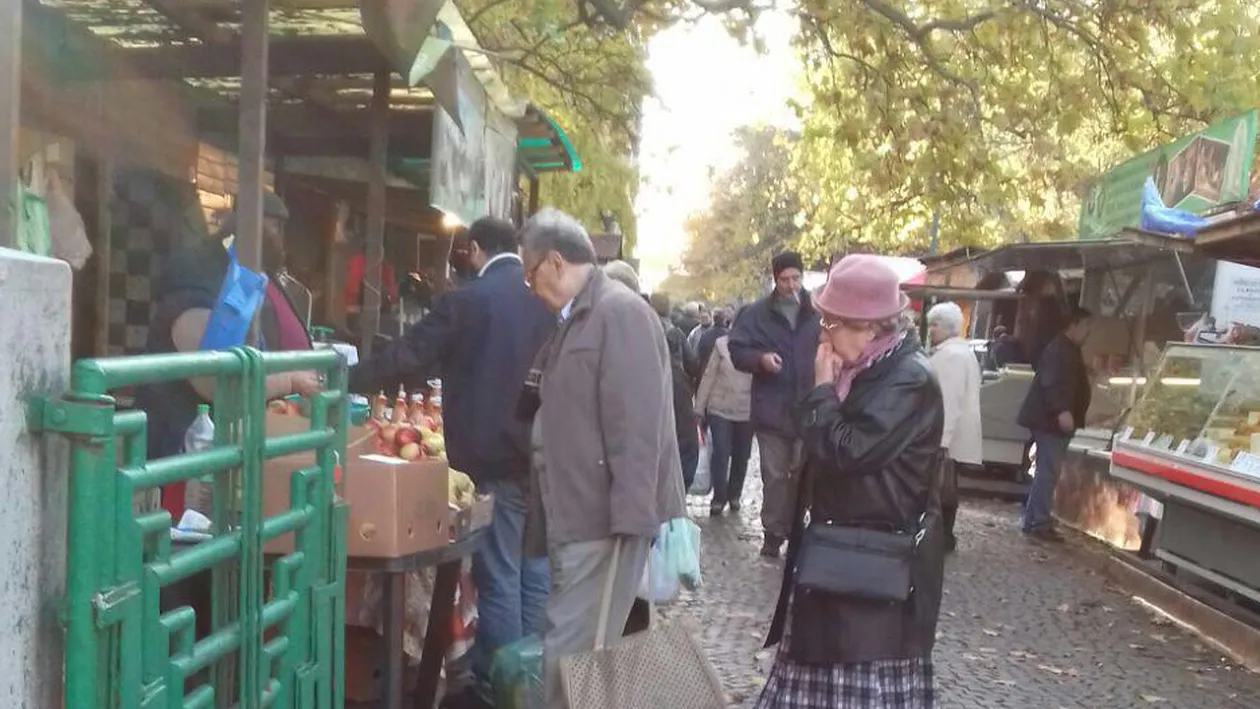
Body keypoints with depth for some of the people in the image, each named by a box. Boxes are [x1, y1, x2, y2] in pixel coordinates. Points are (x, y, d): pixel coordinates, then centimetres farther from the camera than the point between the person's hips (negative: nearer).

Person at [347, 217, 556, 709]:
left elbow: (407, 356, -7)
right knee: (536, 572, 13)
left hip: (495, 457, -5)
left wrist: (344, 382, 3)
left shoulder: (467, 300, -9)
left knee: (498, 577, 2)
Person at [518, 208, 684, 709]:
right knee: (573, 649, 16)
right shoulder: (576, 319, 16)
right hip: (575, 515, 10)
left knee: (570, 655, -6)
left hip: (605, 518, -10)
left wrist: (630, 518, -23)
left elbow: (637, 425, -21)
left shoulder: (620, 313, -14)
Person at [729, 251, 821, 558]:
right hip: (772, 408, 0)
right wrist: (760, 358, -18)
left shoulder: (816, 312, 2)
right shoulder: (756, 313, 1)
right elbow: (737, 351, 0)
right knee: (774, 474, 7)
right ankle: (773, 532, 16)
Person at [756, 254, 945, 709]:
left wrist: (823, 388, -15)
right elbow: (817, 441, 15)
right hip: (839, 544, 9)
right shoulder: (861, 369, 9)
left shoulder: (909, 378, -20)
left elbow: (848, 451, -25)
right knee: (827, 656, 19)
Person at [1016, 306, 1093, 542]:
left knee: (1047, 472, 12)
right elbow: (1050, 383, -27)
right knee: (1048, 472, -11)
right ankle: (1038, 523, -10)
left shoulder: (1070, 350, 19)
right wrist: (1062, 411, -36)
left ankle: (1034, 521, 17)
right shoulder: (1058, 350, -15)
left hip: (1056, 420, 11)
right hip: (1051, 419, -11)